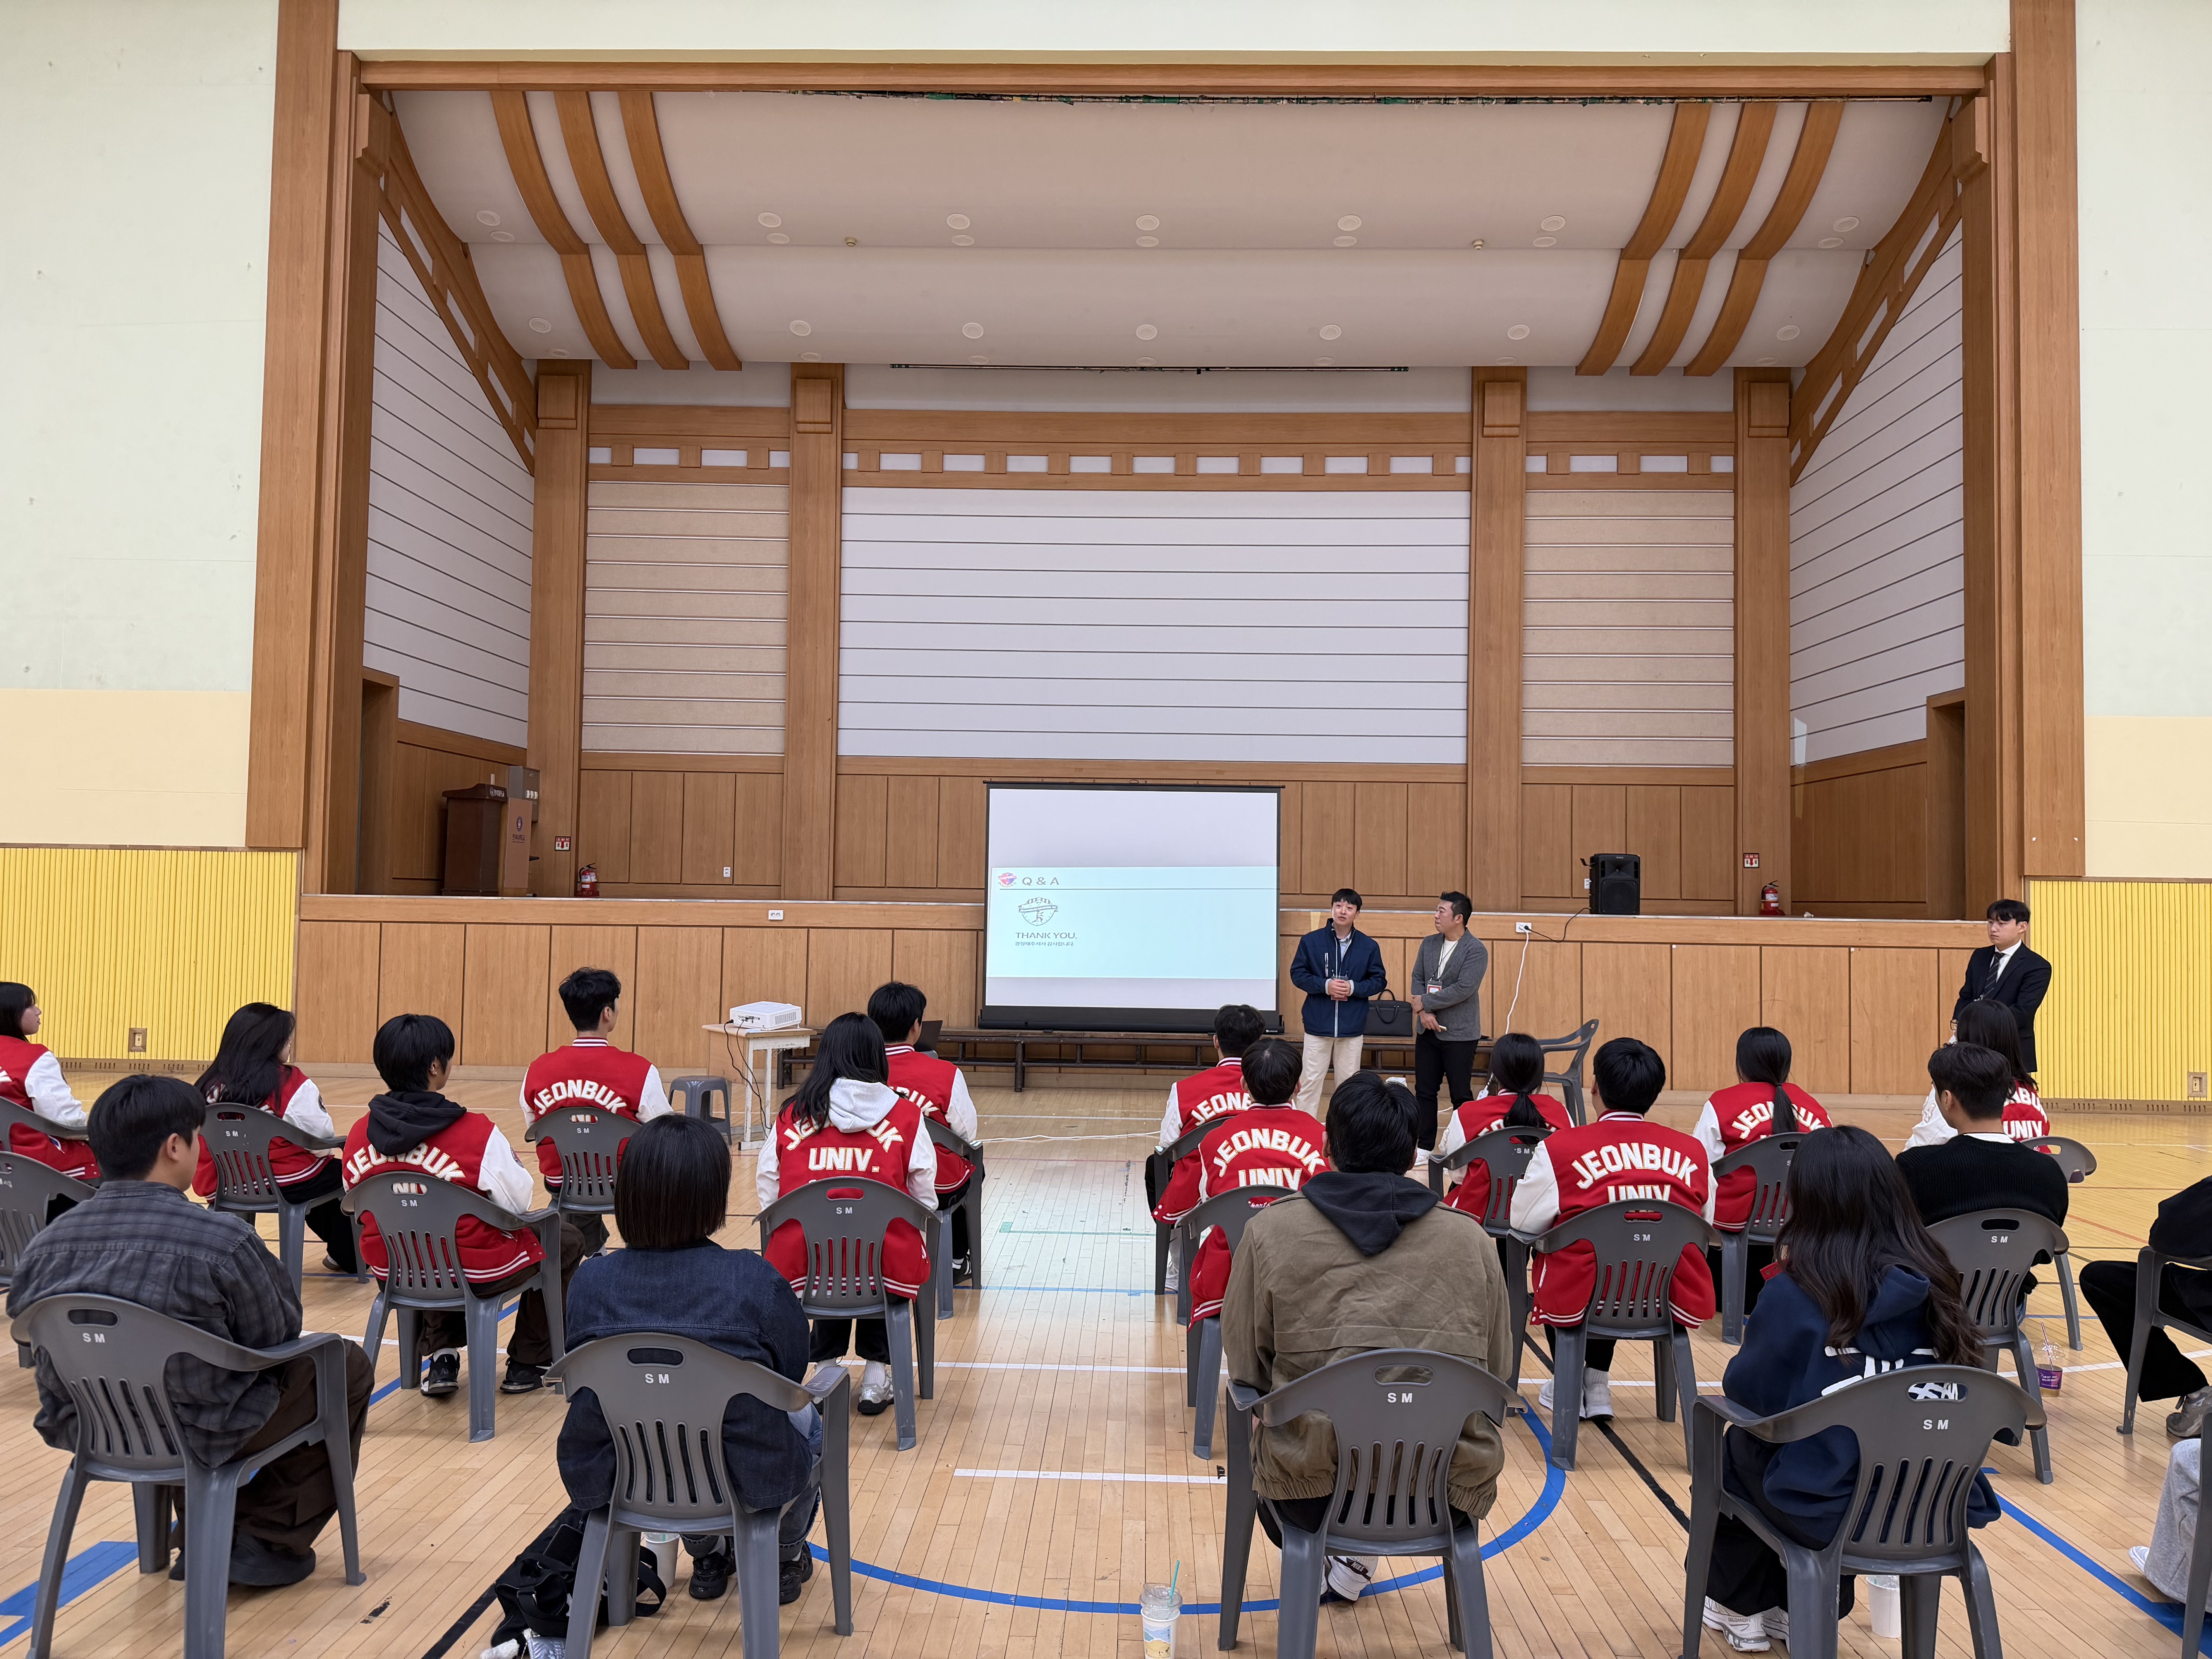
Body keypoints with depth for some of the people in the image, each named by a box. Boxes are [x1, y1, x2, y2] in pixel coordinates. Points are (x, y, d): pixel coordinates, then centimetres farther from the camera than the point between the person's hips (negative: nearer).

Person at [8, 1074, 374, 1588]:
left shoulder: (45, 1247, -9)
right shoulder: (222, 1240, -26)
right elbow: (277, 1336, -12)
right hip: (198, 1440, -6)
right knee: (349, 1367, 15)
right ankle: (269, 1542, 16)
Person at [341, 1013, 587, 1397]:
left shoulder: (359, 1135, -7)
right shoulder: (478, 1133, -22)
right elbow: (520, 1202, -12)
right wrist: (510, 1160, 9)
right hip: (475, 1275, -5)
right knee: (567, 1240, 21)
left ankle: (442, 1359, 33)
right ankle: (528, 1364, 28)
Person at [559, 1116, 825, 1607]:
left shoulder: (591, 1281, -13)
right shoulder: (754, 1280, -21)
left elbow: (582, 1387, 2)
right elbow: (792, 1374, -7)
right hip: (746, 1482, -3)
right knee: (810, 1425, 33)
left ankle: (707, 1557, 51)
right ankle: (784, 1560, 48)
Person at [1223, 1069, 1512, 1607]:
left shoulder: (1270, 1230, -2)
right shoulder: (1469, 1238, 2)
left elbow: (1246, 1370, 4)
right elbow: (1496, 1374, 9)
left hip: (1311, 1491, 0)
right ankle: (1359, 1555, 30)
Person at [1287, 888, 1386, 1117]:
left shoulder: (1369, 947, 2)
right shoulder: (1311, 941, -2)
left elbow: (1379, 981, 5)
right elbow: (1297, 974, 0)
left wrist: (1354, 988, -12)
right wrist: (1325, 985, -15)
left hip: (1352, 1027, 1)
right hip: (1318, 1023, -1)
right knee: (1309, 1081, 1)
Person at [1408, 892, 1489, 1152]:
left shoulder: (1476, 950, -11)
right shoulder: (1429, 944, 8)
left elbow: (1463, 989, -20)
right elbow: (1417, 979, 6)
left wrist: (1424, 1002, -15)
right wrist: (1423, 1012, -10)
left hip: (1459, 1034, -6)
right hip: (1427, 1031, 6)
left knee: (1461, 1096, 2)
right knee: (1424, 1092, 10)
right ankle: (1423, 1147, 19)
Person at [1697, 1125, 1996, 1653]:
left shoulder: (1794, 1294, -18)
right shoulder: (1932, 1285, -5)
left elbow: (1746, 1391, -5)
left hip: (1827, 1510, -4)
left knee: (1739, 1444, 26)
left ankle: (1740, 1606, 40)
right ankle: (1799, 1609, 40)